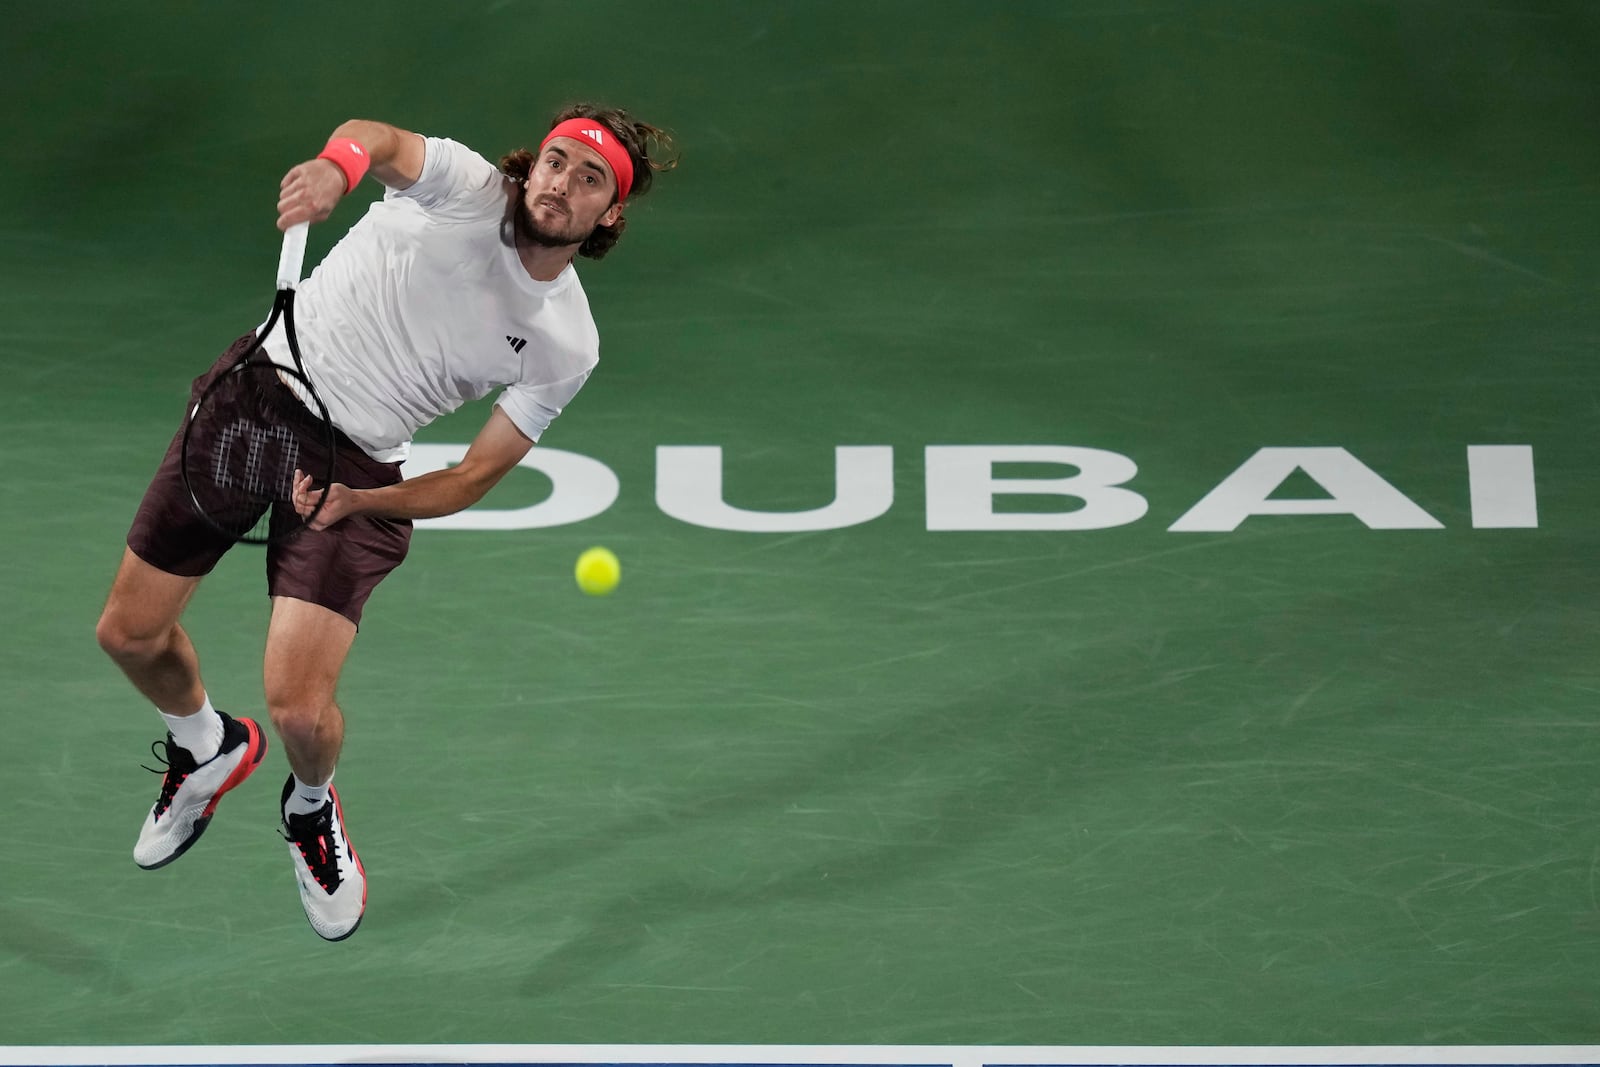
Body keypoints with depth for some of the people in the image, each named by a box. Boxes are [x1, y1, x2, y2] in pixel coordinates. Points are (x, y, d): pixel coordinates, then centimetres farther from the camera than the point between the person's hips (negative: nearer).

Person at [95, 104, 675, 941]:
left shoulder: (566, 347, -6)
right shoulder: (468, 187, -9)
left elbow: (474, 479, -4)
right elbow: (382, 141, -31)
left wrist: (355, 500, -18)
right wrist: (338, 163, -56)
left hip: (353, 461, -1)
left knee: (298, 707, -14)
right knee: (130, 632, 8)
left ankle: (311, 810, 24)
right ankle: (207, 746, 42)